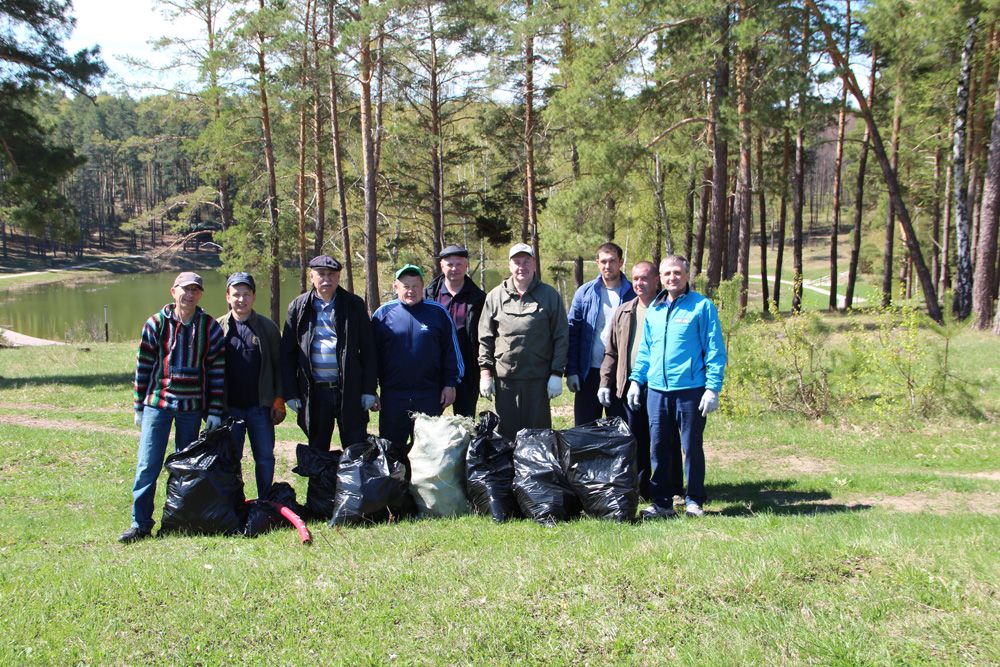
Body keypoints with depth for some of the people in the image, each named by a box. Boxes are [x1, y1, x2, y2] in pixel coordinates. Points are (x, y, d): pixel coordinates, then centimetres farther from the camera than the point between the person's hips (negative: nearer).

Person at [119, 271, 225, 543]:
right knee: (147, 465, -4)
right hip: (157, 403, -1)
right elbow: (143, 366, 5)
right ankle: (140, 524, 3)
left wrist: (215, 412, -1)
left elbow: (217, 371, 2)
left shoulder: (210, 327, 2)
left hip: (192, 407, 1)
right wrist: (139, 406, 4)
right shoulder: (156, 323, 0)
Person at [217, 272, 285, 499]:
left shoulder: (268, 327, 3)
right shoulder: (218, 328, 4)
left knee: (265, 458, 4)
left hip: (260, 406, 0)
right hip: (229, 407, 0)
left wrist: (279, 400, -1)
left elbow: (278, 365, 5)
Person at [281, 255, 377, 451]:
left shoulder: (355, 305, 3)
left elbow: (368, 350, 2)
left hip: (349, 391, -1)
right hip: (314, 392, 1)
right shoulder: (298, 307, 5)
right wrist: (289, 392, 0)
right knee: (317, 451, 12)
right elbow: (287, 353, 6)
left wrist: (369, 389, -3)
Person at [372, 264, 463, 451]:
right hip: (392, 395, 0)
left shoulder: (438, 312, 2)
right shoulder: (383, 313, 2)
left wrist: (450, 384, 1)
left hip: (429, 395, 0)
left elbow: (451, 351, 6)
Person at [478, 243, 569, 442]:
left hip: (538, 378, -1)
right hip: (504, 377, 1)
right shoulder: (495, 296, 6)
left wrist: (557, 373, -4)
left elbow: (561, 337, 1)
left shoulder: (550, 295, 2)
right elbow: (485, 338, 7)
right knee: (507, 432, 8)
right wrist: (485, 372, 0)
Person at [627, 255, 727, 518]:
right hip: (656, 389, 5)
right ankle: (661, 502, 18)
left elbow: (715, 351, -6)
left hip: (690, 390, -5)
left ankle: (694, 501, 18)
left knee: (692, 447, 5)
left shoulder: (702, 306, -3)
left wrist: (713, 388, -12)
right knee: (658, 448, 8)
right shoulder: (654, 309, 12)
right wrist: (636, 380, 10)